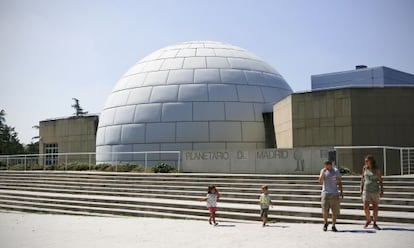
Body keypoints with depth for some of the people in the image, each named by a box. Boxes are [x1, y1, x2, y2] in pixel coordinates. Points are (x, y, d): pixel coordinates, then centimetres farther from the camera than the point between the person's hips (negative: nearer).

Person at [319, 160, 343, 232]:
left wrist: (341, 191, 4)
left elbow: (339, 182, 10)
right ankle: (325, 223, 20)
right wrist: (323, 172, -18)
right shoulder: (323, 171, 3)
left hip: (334, 194, 1)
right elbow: (320, 181, -9)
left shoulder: (336, 171, 5)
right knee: (325, 211, -4)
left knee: (335, 211, 1)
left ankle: (333, 226, 12)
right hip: (325, 193, -1)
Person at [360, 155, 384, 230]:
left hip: (375, 191, -1)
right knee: (366, 207, -6)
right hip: (366, 190, 2)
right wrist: (361, 189, 6)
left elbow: (380, 181, -1)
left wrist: (382, 191, -5)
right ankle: (368, 220, 20)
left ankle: (375, 224, 18)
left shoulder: (377, 170, -4)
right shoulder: (365, 168, 3)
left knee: (375, 207, 5)